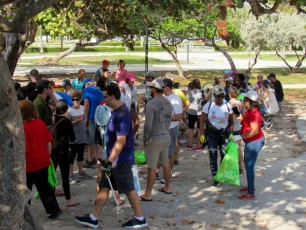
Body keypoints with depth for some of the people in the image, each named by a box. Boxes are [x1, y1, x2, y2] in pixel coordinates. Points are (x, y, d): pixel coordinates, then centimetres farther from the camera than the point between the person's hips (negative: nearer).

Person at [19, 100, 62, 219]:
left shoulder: (23, 127, -20)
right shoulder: (41, 123, -1)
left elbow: (24, 148, -21)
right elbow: (49, 141, 6)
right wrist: (48, 154, 18)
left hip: (30, 163, -6)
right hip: (43, 160, 6)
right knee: (44, 185, 17)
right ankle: (54, 209, 16)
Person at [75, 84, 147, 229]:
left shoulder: (121, 114, -22)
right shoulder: (117, 111, 9)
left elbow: (121, 140, -28)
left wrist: (110, 160, -27)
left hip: (121, 160, -10)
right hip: (115, 159, 10)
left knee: (129, 189, 3)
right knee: (104, 187, 13)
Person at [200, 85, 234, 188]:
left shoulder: (228, 106, -1)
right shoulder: (208, 105, -4)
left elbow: (231, 122, 4)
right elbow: (202, 121, -1)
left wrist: (231, 134, -4)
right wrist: (202, 134, -6)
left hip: (224, 133, 1)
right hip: (212, 134, -1)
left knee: (225, 156, 4)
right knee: (213, 157, -1)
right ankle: (216, 179, 9)